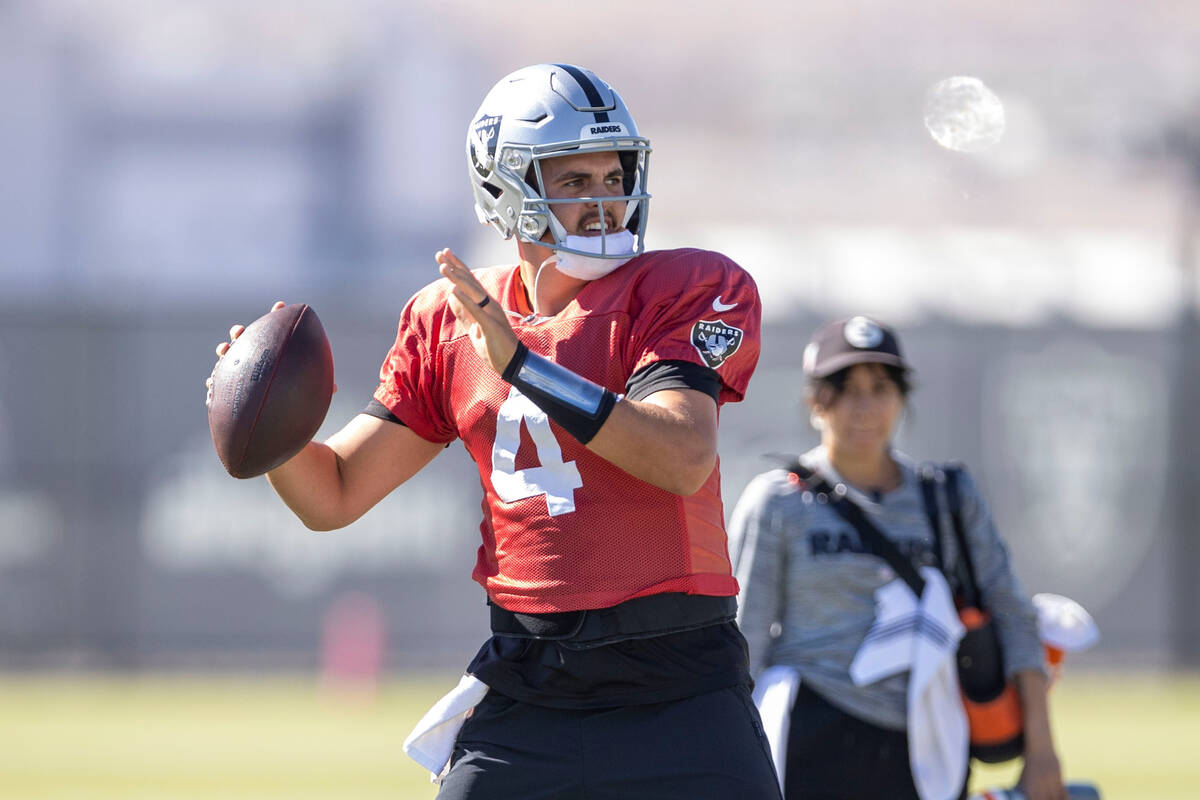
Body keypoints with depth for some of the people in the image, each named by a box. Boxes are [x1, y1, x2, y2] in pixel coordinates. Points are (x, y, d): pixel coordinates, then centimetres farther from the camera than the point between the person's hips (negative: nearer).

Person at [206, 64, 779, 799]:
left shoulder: (687, 292, -4)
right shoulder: (447, 322, 9)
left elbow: (682, 460, -21)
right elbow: (333, 496, 12)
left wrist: (520, 362, -25)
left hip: (676, 687, -3)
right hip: (525, 689, 3)